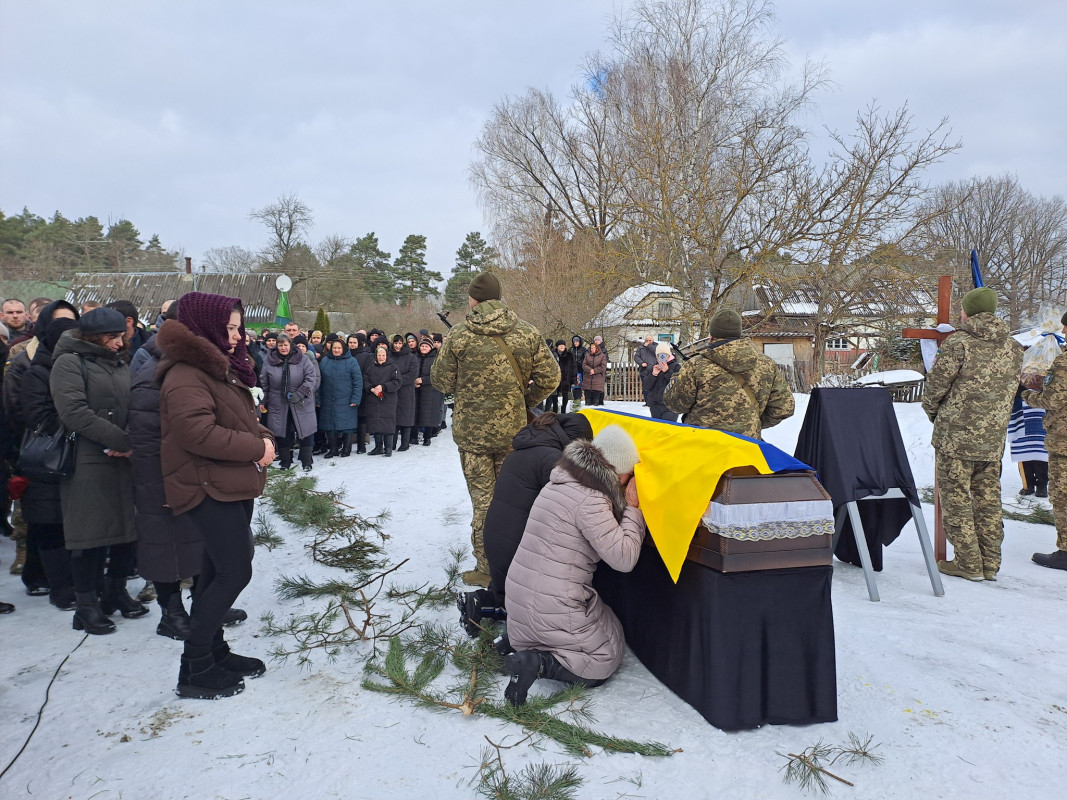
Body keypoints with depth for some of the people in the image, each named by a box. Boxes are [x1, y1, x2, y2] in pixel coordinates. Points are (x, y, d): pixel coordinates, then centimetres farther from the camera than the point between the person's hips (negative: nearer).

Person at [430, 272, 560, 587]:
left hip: (472, 430, -2)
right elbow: (549, 378, 0)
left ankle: (485, 568, 13)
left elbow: (442, 381, -1)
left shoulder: (458, 335, -8)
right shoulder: (528, 333, -2)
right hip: (513, 429, 2)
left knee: (482, 498, 7)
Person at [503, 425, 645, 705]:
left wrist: (624, 506, 11)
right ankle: (539, 662, -10)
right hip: (553, 611, -9)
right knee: (607, 657, 10)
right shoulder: (589, 500, -19)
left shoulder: (560, 484, 10)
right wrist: (633, 508, -9)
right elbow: (624, 558, -19)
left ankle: (518, 642, 7)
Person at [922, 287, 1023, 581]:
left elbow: (936, 384, -9)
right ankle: (990, 564, 18)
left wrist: (932, 411, 11)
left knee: (956, 498, 3)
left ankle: (968, 563, 5)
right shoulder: (1013, 347, 7)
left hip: (955, 436, -6)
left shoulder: (958, 343, -12)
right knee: (988, 499, 13)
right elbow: (1011, 389, 11)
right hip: (994, 438, 6)